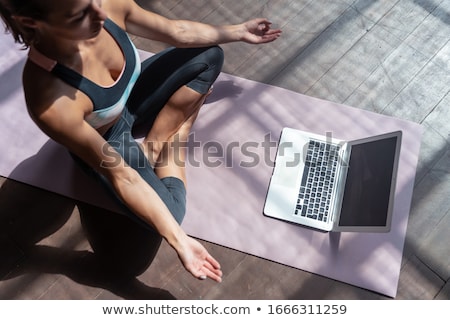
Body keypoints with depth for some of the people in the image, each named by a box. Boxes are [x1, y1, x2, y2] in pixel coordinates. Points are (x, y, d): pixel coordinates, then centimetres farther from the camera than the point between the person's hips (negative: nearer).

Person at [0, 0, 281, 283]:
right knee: (167, 214, -21)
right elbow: (120, 175, -33)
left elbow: (176, 32, -9)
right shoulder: (51, 102, -41)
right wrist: (180, 241, -31)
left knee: (210, 55, -3)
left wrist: (239, 31, 2)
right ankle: (178, 129, 6)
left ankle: (156, 143, -4)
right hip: (107, 141, -5)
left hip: (131, 97, 6)